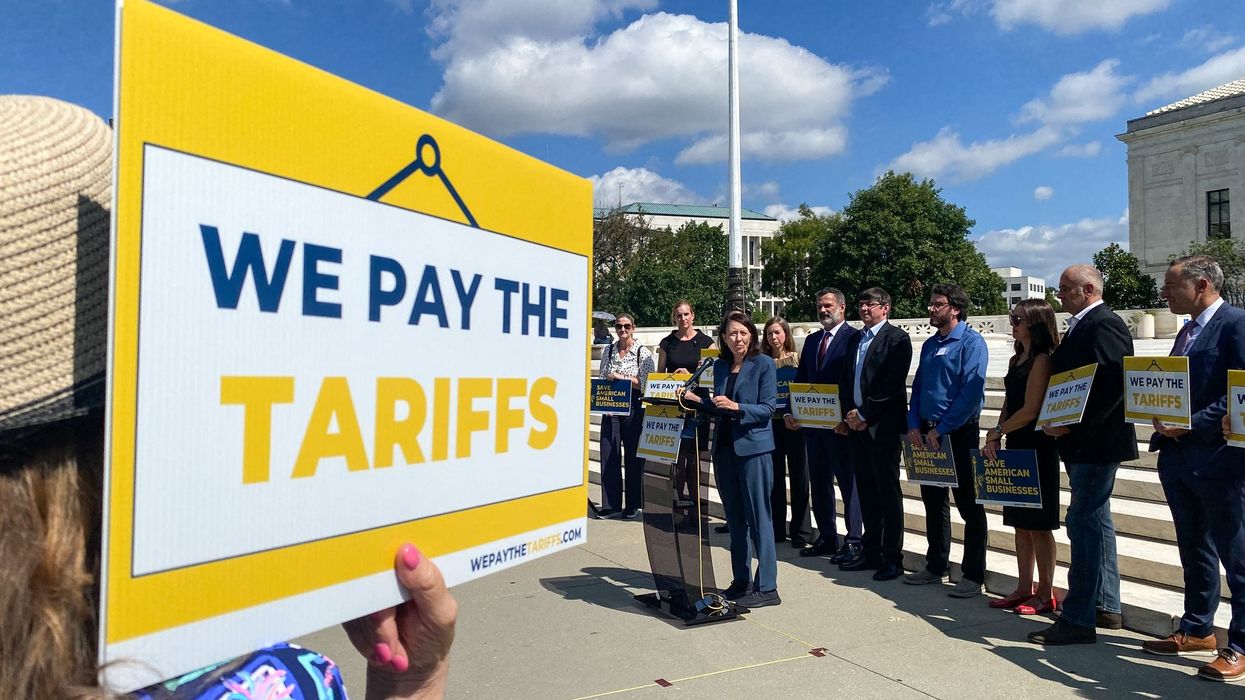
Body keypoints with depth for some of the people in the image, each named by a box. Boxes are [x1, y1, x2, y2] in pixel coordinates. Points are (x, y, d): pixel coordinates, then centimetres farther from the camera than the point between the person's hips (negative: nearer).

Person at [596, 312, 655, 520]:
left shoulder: (643, 353, -2)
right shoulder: (608, 351, 11)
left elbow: (645, 384, -7)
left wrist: (621, 377, -13)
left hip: (634, 408, -4)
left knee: (633, 456, 2)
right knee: (608, 454, 2)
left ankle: (633, 506, 13)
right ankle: (611, 505, 11)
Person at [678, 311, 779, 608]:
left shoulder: (763, 364, -5)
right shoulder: (720, 366, 11)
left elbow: (768, 408, -10)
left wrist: (736, 407, -22)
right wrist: (695, 398, 2)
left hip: (753, 447, -6)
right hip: (724, 447, 6)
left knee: (758, 517, -4)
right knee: (734, 518, 13)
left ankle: (766, 587, 3)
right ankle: (741, 581, 23)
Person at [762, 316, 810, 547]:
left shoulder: (797, 358, -1)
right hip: (770, 422, 3)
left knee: (798, 476, 3)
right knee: (774, 476, 8)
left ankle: (800, 530, 12)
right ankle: (776, 528, 19)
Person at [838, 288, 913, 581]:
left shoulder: (897, 339, -6)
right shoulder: (855, 340, 16)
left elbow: (892, 384, -14)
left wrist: (864, 414, -13)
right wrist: (848, 416, 3)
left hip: (883, 426, -7)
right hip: (857, 425, 7)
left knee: (889, 493, 0)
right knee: (867, 492, 12)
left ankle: (893, 558, 8)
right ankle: (870, 552, 22)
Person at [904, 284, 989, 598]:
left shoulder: (971, 341, -10)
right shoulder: (930, 344, 13)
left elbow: (972, 389, -18)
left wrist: (942, 429, -18)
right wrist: (914, 425, 1)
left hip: (959, 433, -7)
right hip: (927, 434, 8)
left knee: (969, 506, 1)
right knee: (933, 502, 14)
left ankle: (973, 576, 10)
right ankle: (935, 567, 26)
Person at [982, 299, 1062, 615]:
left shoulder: (1042, 360, -13)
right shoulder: (1016, 360, 14)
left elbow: (1030, 410, -17)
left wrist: (997, 432, -7)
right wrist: (996, 437, 1)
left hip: (1036, 449, -8)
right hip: (1015, 447, 9)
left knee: (1038, 524, 0)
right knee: (1020, 522, 12)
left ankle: (1046, 595, 10)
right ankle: (1024, 589, 21)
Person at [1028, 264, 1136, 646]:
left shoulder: (1105, 325, -14)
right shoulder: (1080, 326, 16)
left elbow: (1112, 384, -25)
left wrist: (1072, 425, -23)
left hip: (1096, 443, -11)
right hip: (1082, 443, 11)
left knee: (1084, 524, -7)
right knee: (1096, 521, 17)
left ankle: (1078, 620, -1)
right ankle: (1106, 607, 29)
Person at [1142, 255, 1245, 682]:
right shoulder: (1188, 332, 17)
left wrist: (1191, 424, -19)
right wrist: (1163, 425, 3)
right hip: (1177, 456, 9)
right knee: (1195, 551, 18)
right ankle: (1197, 630, 30)